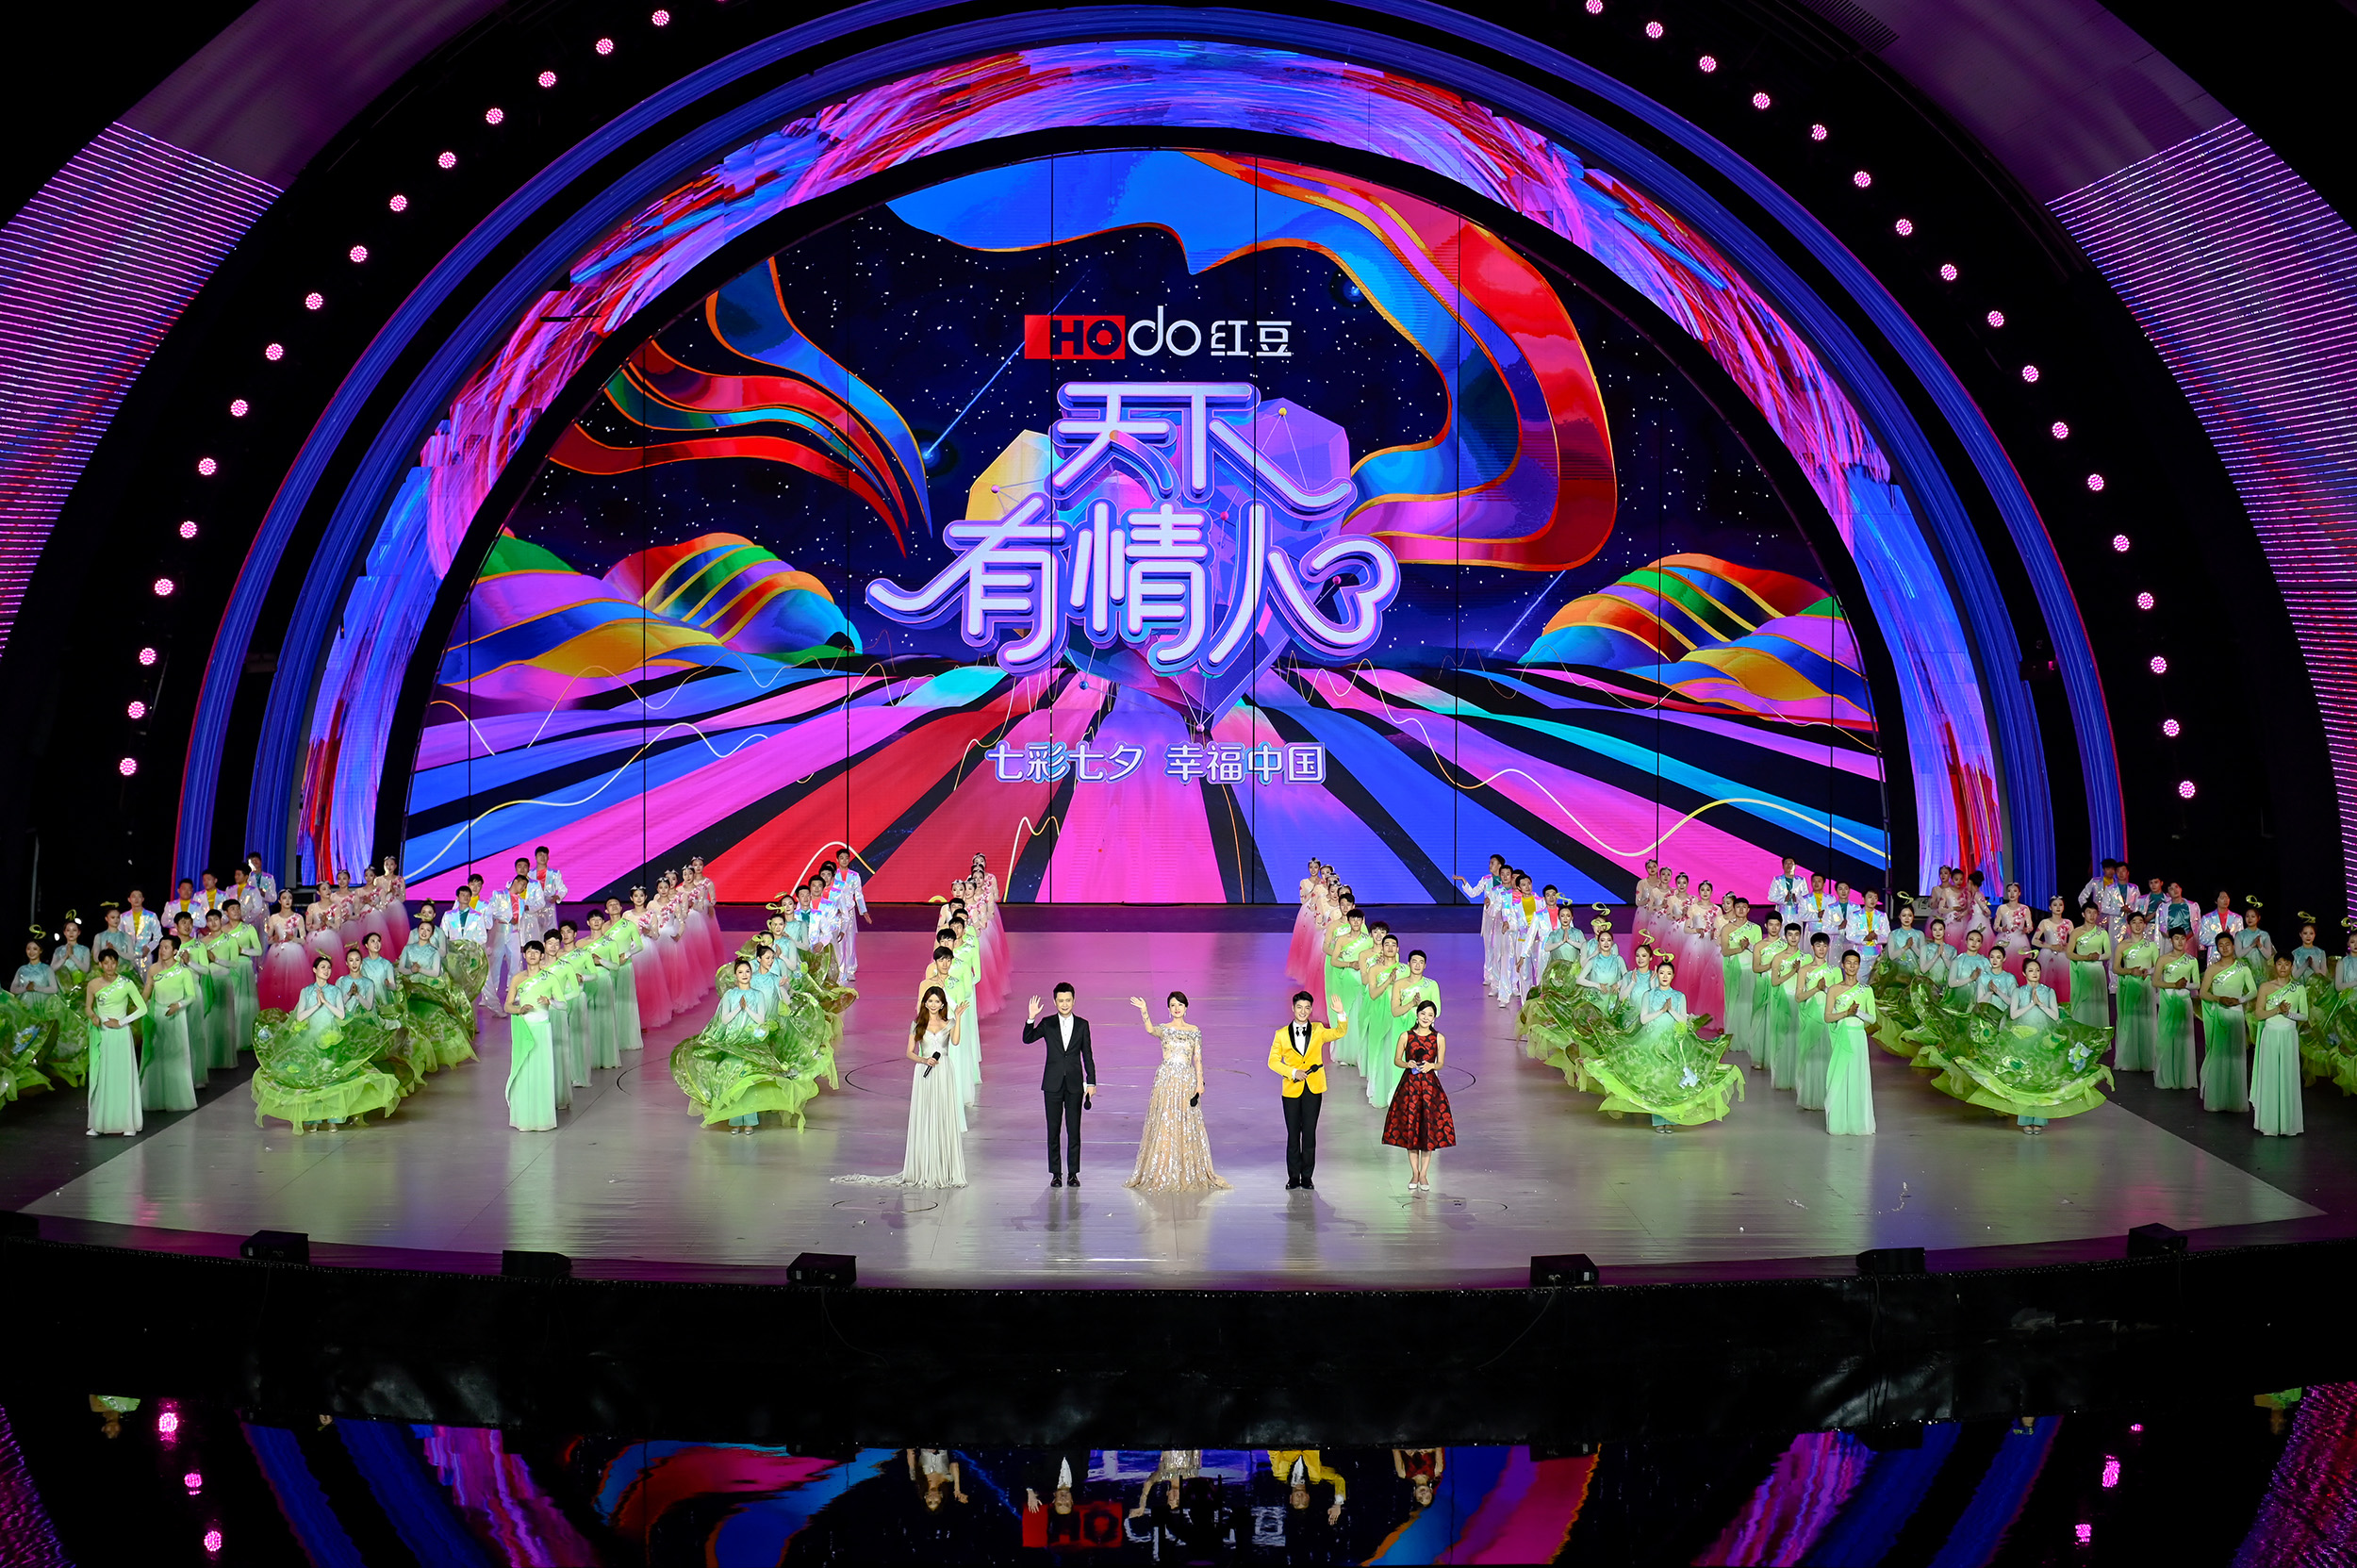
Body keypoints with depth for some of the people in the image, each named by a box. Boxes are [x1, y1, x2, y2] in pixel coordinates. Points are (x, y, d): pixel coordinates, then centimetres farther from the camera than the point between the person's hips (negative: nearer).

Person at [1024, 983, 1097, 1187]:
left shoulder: (1082, 1025, 4)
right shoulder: (1047, 1023, 3)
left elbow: (1087, 1055, 6)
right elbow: (1027, 1039, -10)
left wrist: (1091, 1082, 2)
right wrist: (1031, 1018, -23)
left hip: (1075, 1084, 0)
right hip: (1053, 1084, 0)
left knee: (1074, 1130, 2)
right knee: (1053, 1130, 3)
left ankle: (1073, 1173, 10)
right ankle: (1055, 1173, 10)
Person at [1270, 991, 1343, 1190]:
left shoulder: (1318, 1030, 5)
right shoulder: (1281, 1034, 2)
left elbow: (1339, 1033, -9)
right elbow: (1273, 1061, 2)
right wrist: (1293, 1073, -10)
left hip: (1313, 1089, 0)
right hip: (1291, 1090, 0)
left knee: (1309, 1133, 3)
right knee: (1293, 1134, 4)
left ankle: (1307, 1177, 12)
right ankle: (1293, 1177, 14)